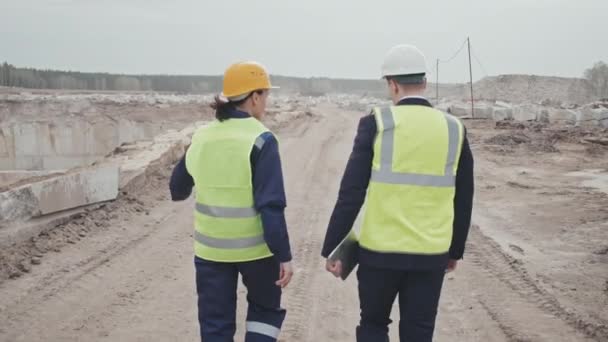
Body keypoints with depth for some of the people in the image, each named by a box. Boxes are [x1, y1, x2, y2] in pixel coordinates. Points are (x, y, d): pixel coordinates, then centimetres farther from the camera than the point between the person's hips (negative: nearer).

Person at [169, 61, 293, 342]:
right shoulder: (260, 140, -14)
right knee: (266, 309, 20)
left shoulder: (202, 137, 2)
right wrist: (284, 255, -13)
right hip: (254, 248, -4)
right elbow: (271, 206, -18)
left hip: (210, 248, 4)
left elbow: (177, 189, 15)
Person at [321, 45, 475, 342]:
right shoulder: (453, 129, 3)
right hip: (431, 255, 2)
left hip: (380, 250, -2)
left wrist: (331, 248, -2)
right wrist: (455, 250, 21)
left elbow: (351, 193, -10)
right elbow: (463, 201, 9)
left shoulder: (377, 123, -8)